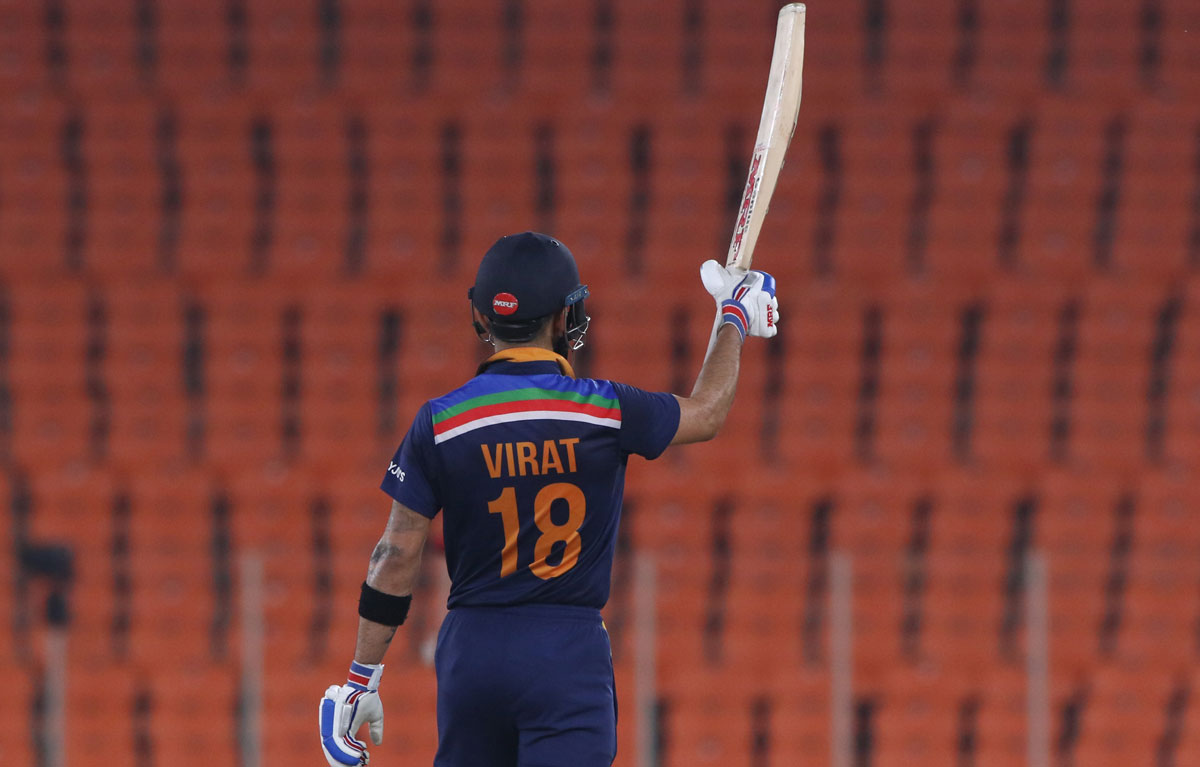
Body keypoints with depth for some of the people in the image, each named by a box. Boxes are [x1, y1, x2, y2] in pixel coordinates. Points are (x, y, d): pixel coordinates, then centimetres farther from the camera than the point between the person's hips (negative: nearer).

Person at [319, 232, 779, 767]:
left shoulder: (441, 422, -2)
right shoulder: (605, 411, -5)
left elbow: (397, 556, -1)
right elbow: (707, 413, 12)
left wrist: (362, 679, 6)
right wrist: (734, 318, 29)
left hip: (469, 652, 2)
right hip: (569, 653, -2)